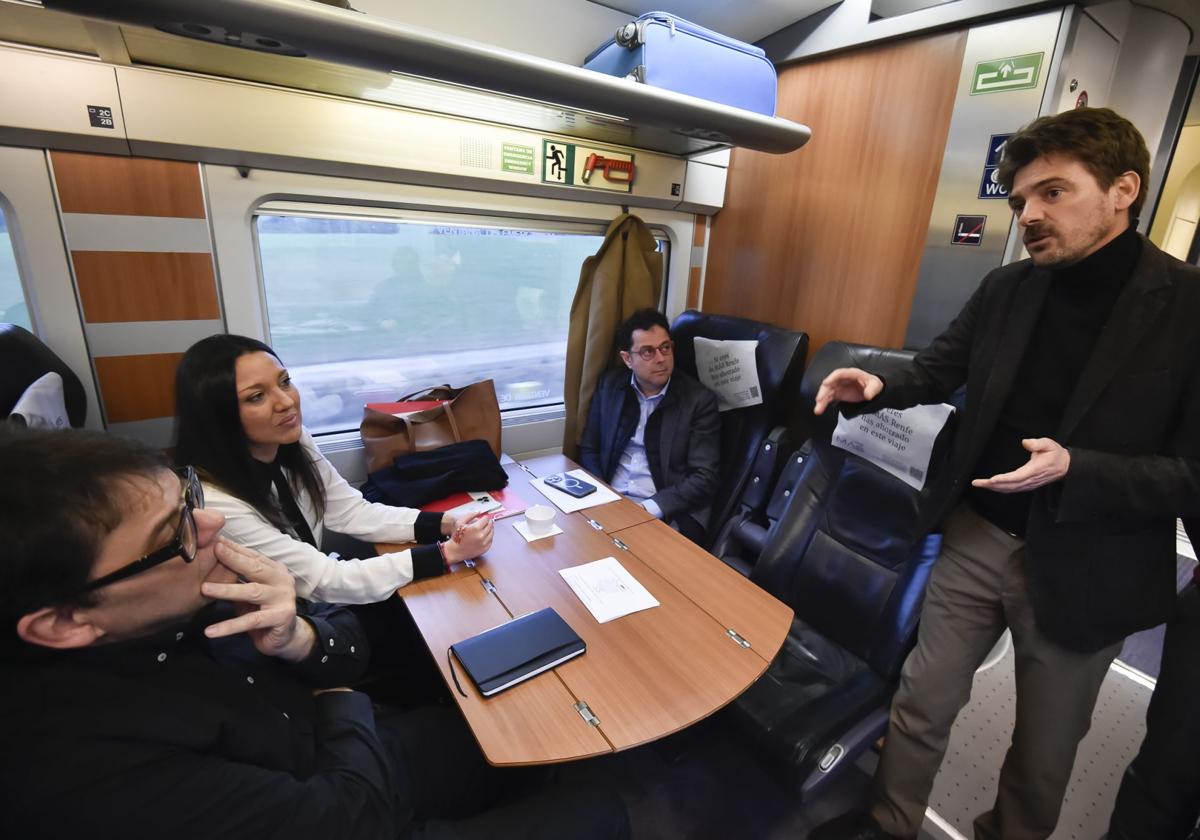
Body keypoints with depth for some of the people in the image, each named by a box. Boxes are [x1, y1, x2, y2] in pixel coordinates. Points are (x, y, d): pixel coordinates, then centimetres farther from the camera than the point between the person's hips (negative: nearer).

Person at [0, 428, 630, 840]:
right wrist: (340, 699, -11)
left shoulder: (190, 598, -16)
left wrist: (296, 638, -26)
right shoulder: (73, 765, -35)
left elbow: (350, 645, -5)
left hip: (343, 758, 5)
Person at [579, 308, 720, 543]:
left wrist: (648, 509, -17)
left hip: (667, 516, -2)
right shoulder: (610, 385, 5)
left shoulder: (699, 400, -4)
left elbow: (704, 477, -7)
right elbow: (588, 449, 10)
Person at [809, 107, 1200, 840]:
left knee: (1043, 750, 22)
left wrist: (1074, 469, -29)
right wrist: (879, 386, -13)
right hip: (976, 538, 3)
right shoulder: (1005, 289, -1)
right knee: (922, 704, 17)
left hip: (1083, 575, -3)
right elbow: (942, 366, 8)